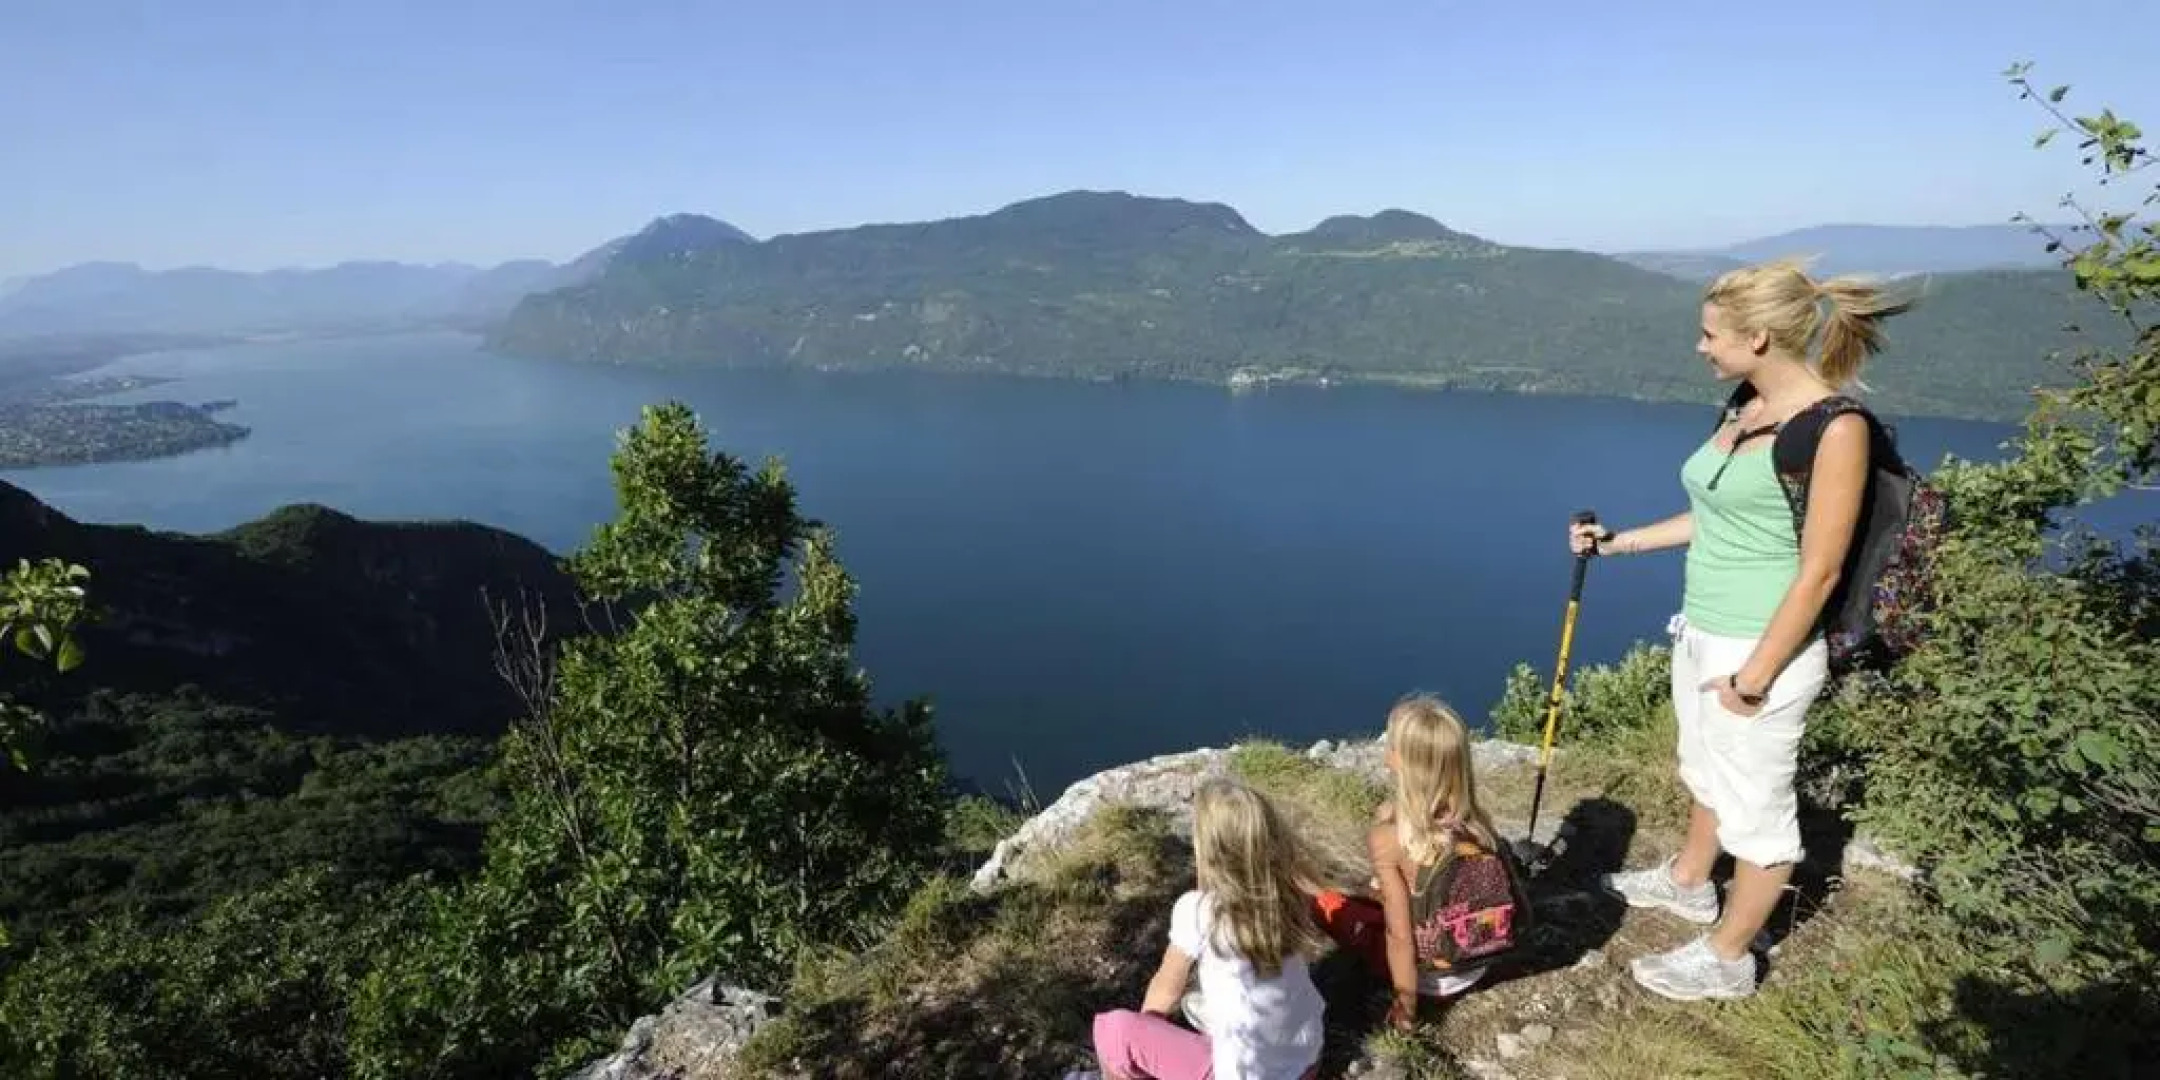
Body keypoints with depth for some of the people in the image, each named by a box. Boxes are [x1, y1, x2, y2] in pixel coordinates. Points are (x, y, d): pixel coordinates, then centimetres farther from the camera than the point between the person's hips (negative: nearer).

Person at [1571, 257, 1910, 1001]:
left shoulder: (1834, 425, -20)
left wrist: (1753, 677, -17)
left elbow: (1819, 570, -19)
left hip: (1763, 651, -8)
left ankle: (1726, 959, 27)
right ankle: (1689, 882, 49)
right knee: (1710, 773, 27)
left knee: (1756, 806, 10)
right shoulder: (1744, 404, 5)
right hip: (1700, 633, 8)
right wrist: (1618, 543, 16)